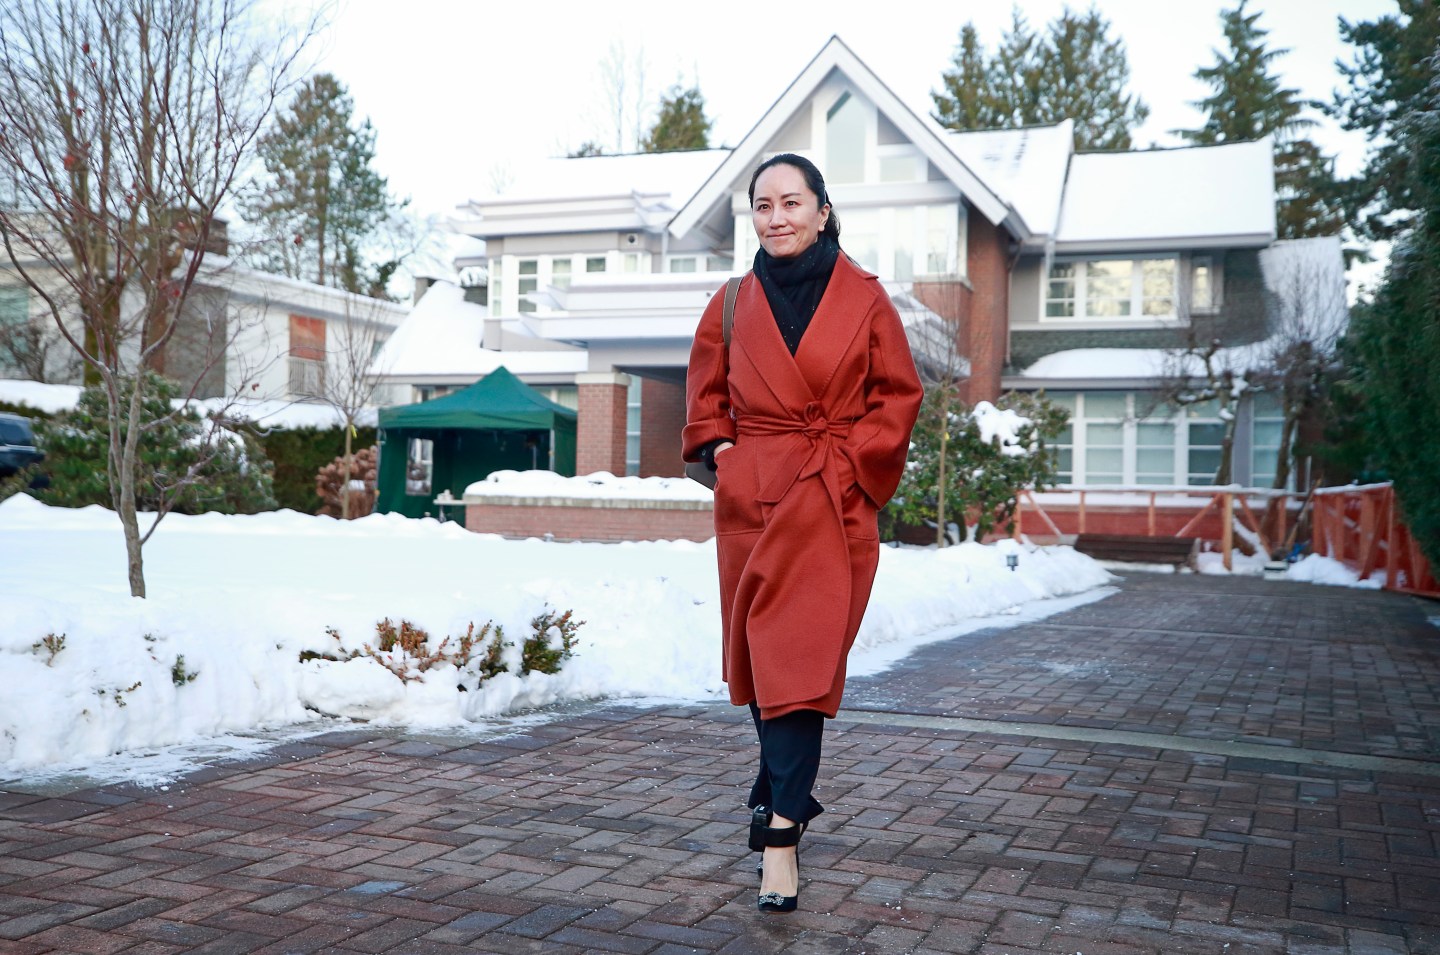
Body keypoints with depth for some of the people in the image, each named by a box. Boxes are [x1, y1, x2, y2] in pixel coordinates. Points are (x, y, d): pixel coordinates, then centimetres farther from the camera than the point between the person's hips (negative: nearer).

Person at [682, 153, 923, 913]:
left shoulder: (864, 299, 1)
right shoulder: (733, 305, 8)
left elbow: (898, 395, 4)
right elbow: (705, 396, 18)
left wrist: (849, 463, -6)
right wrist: (720, 452, 2)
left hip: (832, 501, -3)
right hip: (752, 500, 3)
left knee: (800, 657, -11)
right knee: (760, 657, 10)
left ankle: (779, 828, -8)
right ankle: (787, 799, 30)